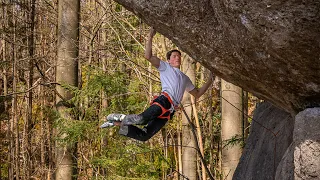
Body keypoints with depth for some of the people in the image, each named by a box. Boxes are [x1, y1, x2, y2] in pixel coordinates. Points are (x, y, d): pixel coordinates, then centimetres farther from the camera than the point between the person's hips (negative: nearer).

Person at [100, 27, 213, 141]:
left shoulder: (185, 79, 38)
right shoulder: (165, 67, 18)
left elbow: (197, 94, 43)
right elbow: (148, 56, 4)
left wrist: (210, 80, 38)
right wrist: (150, 37, -2)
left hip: (170, 110, 6)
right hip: (164, 100, -6)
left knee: (144, 136, -9)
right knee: (143, 119, -39)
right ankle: (121, 118, -20)